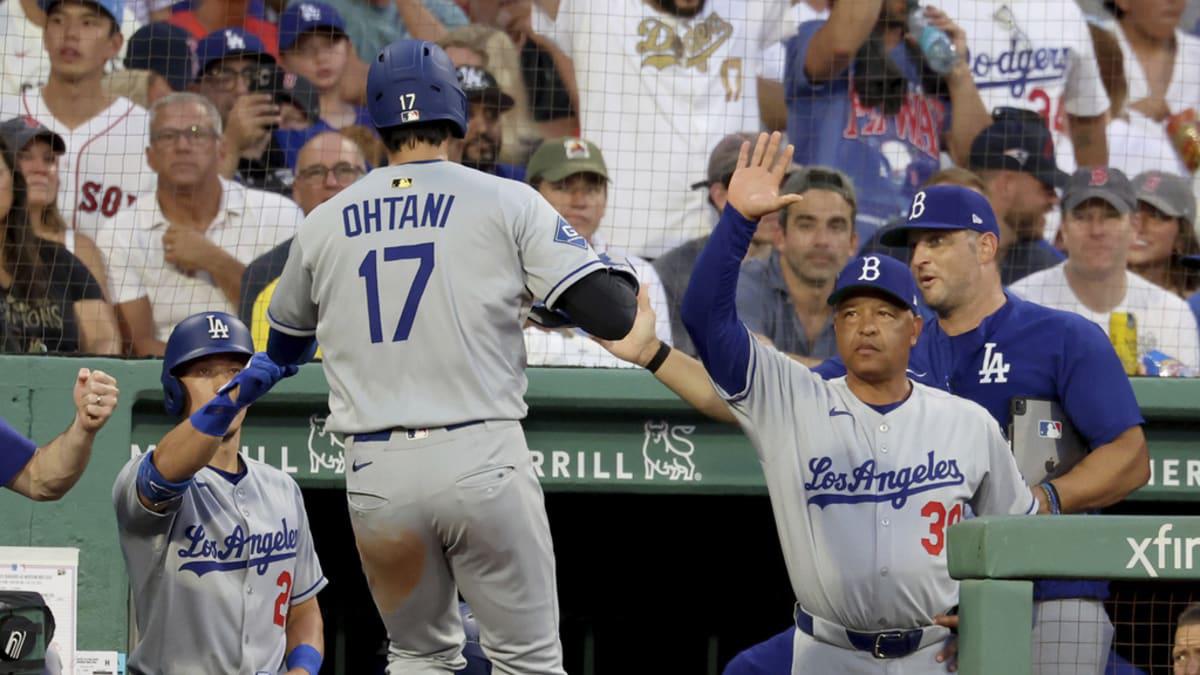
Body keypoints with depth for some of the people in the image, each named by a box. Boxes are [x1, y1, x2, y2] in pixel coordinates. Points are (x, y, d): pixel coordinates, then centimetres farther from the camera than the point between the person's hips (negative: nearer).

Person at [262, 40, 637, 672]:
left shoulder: (322, 224, 9)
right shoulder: (506, 202, 0)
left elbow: (280, 349, 25)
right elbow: (612, 314, -7)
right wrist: (624, 280, 15)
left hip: (375, 477, 3)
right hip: (482, 464, -3)